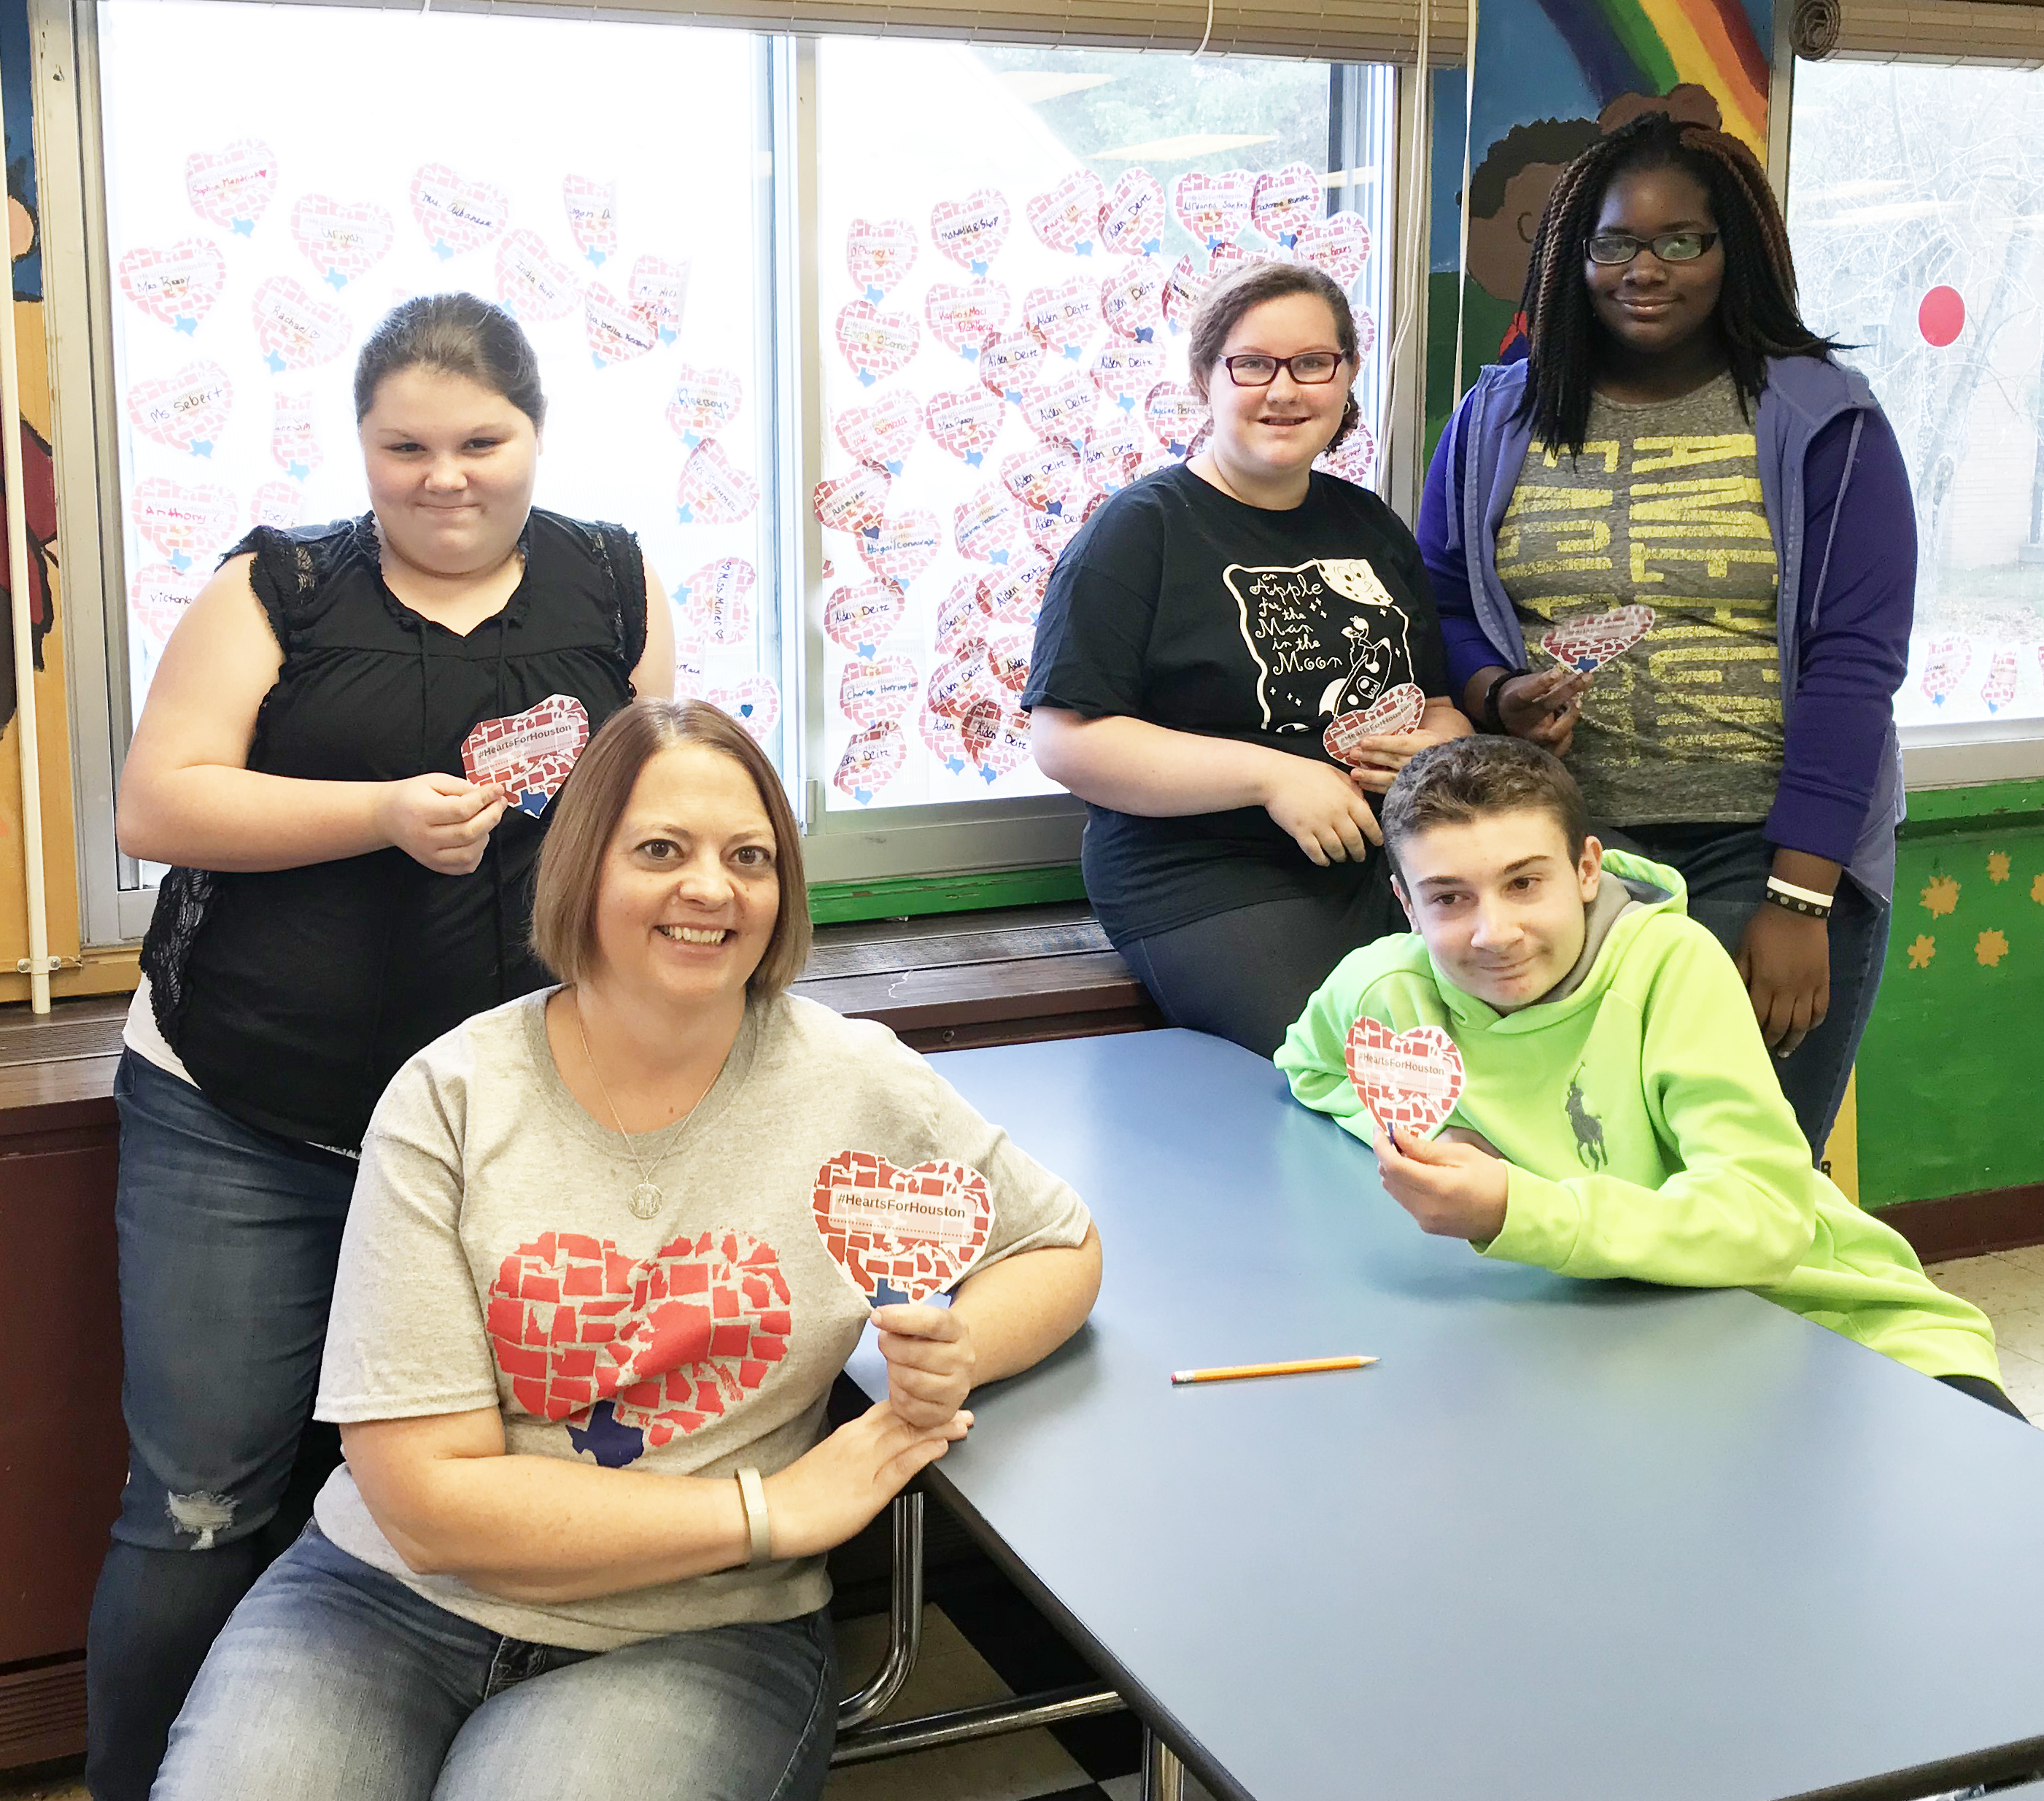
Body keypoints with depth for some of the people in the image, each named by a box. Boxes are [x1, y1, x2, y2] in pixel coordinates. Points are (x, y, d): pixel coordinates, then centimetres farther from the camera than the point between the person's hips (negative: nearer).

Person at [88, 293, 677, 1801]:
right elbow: (156, 804, -6)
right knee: (203, 1506, 1)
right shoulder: (279, 588, 2)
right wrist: (386, 811, -18)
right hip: (244, 1131, -1)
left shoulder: (611, 582, 8)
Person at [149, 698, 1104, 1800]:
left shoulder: (859, 1087, -2)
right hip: (390, 1598, 1)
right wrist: (774, 1510, -14)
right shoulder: (449, 1100, -7)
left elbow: (1063, 1251, 13)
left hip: (695, 1643, 0)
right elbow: (427, 1500, -11)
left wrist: (958, 1350, -11)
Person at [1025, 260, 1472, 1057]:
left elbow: (1442, 708, 27)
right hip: (1207, 885, -5)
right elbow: (1066, 739, -9)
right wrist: (1271, 775, -14)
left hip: (1392, 863, 6)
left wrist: (1440, 747, 1)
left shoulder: (1371, 527, 20)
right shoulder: (1140, 530, 1)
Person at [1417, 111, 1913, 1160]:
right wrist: (1496, 695, -9)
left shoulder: (1822, 422, 1)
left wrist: (1798, 902, -12)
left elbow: (1854, 662, -5)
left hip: (1761, 857, -2)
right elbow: (1439, 608, 15)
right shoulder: (1497, 421, 10)